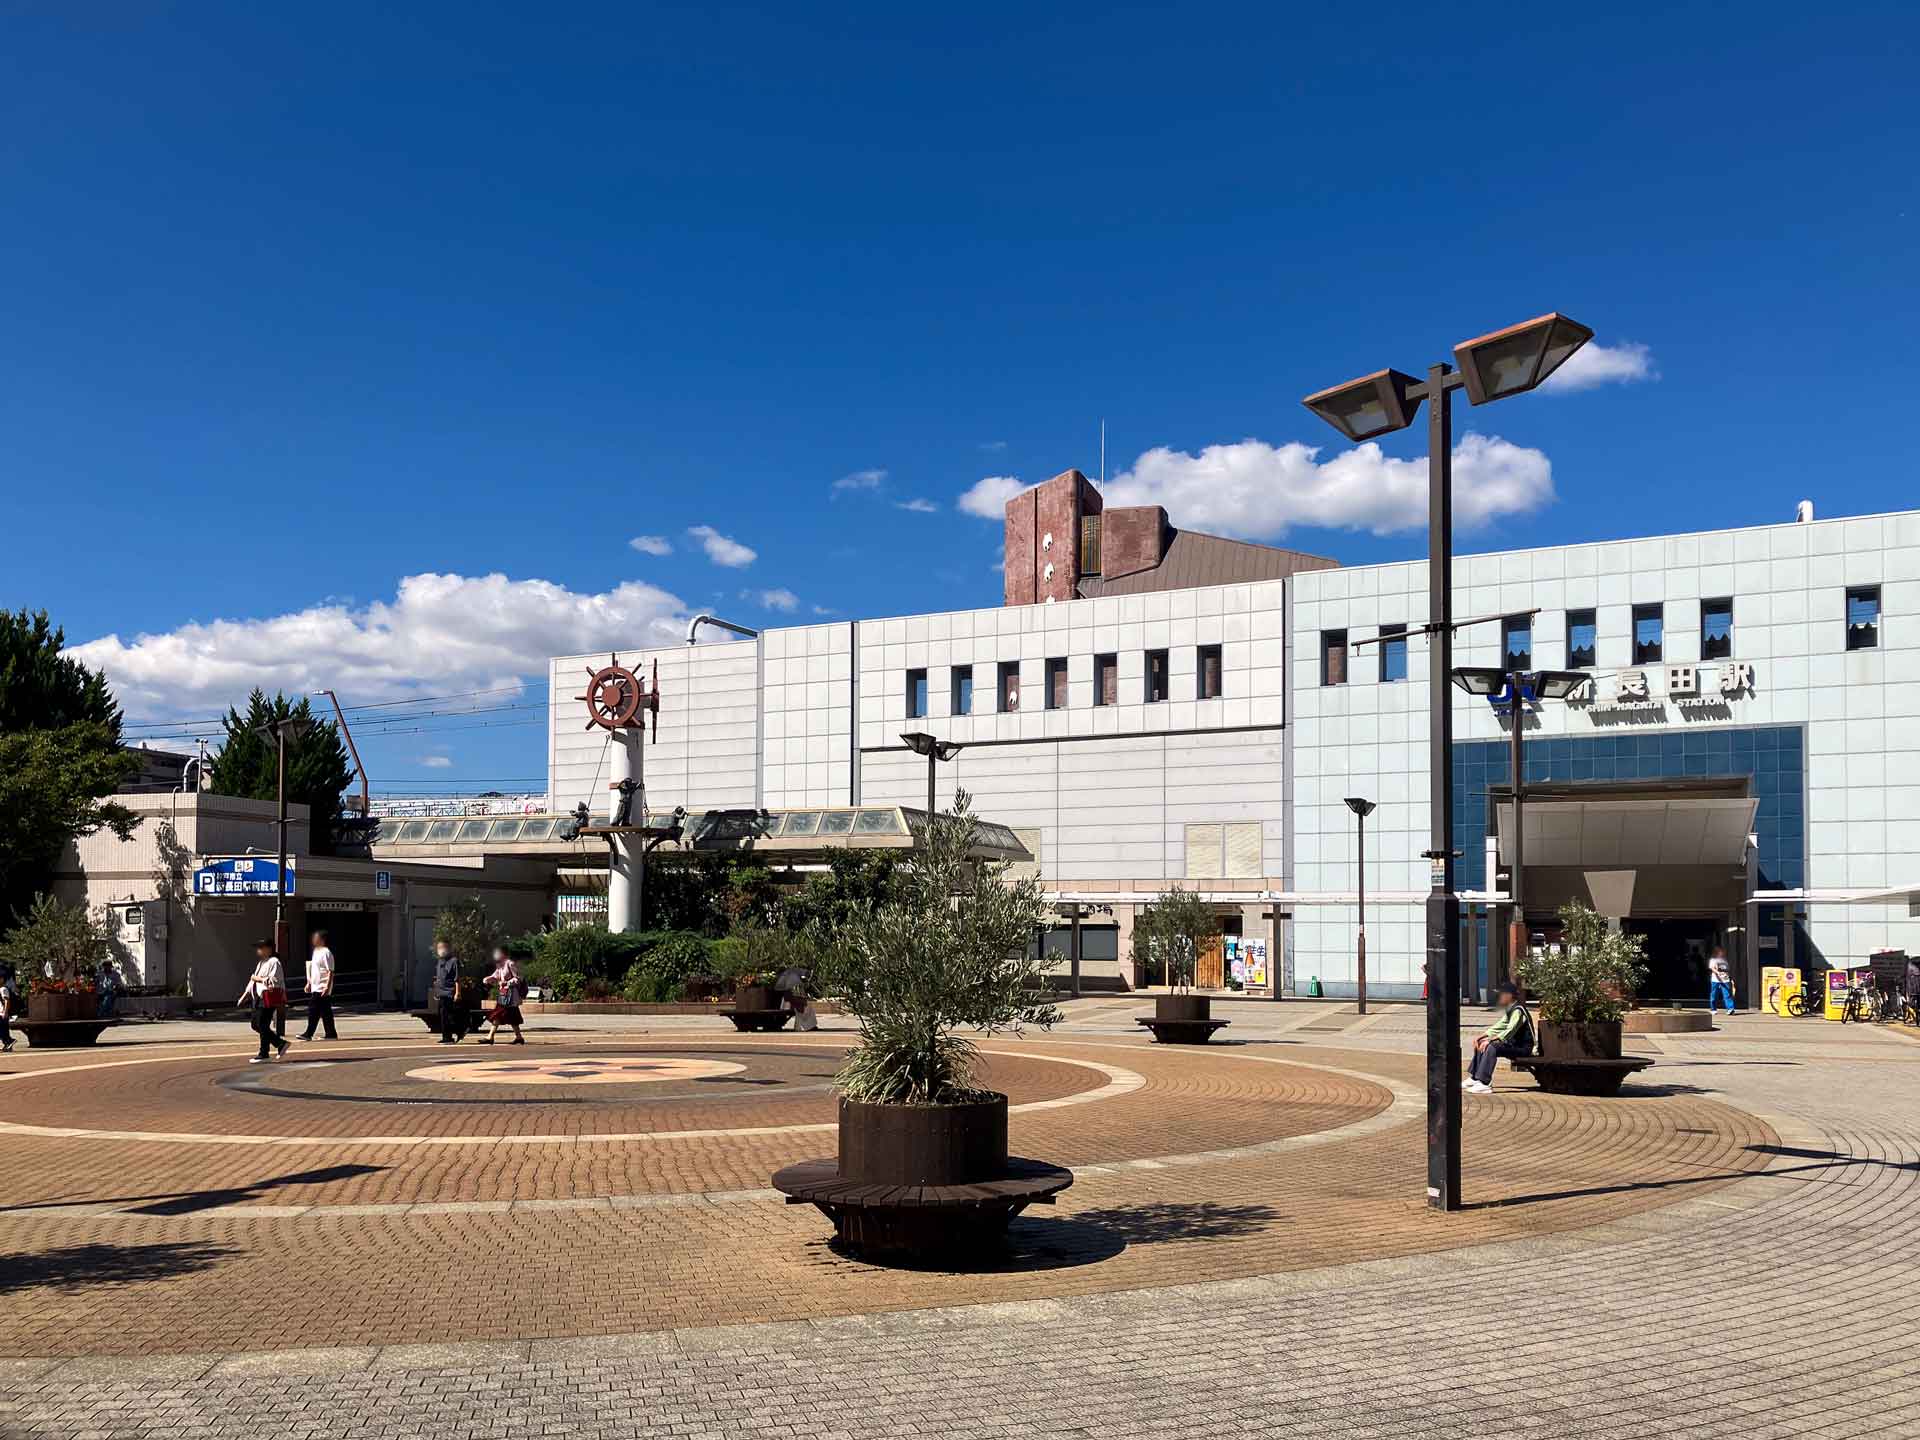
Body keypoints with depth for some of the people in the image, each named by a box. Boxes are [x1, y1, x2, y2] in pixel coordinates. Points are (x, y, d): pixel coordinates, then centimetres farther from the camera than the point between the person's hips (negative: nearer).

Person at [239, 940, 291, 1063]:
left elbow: (274, 981, -19)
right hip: (259, 997, 10)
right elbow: (253, 980, 22)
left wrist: (258, 978, -12)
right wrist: (245, 995, 16)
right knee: (256, 1024, 10)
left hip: (269, 998, -10)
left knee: (263, 1025, -7)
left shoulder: (274, 962, -10)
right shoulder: (261, 963, 19)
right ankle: (281, 1044, 17)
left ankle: (263, 1055, 3)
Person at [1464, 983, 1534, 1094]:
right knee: (1481, 1044, 8)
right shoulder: (1510, 1010, 13)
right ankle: (1474, 1078, 9)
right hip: (1514, 1043, 10)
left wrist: (1489, 1040, -33)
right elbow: (1498, 1026, 18)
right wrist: (1482, 1036, 6)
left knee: (1492, 1047, -30)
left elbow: (1509, 1031, -29)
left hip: (1523, 1047, -10)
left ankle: (1484, 1084, -34)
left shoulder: (1518, 1010, -18)